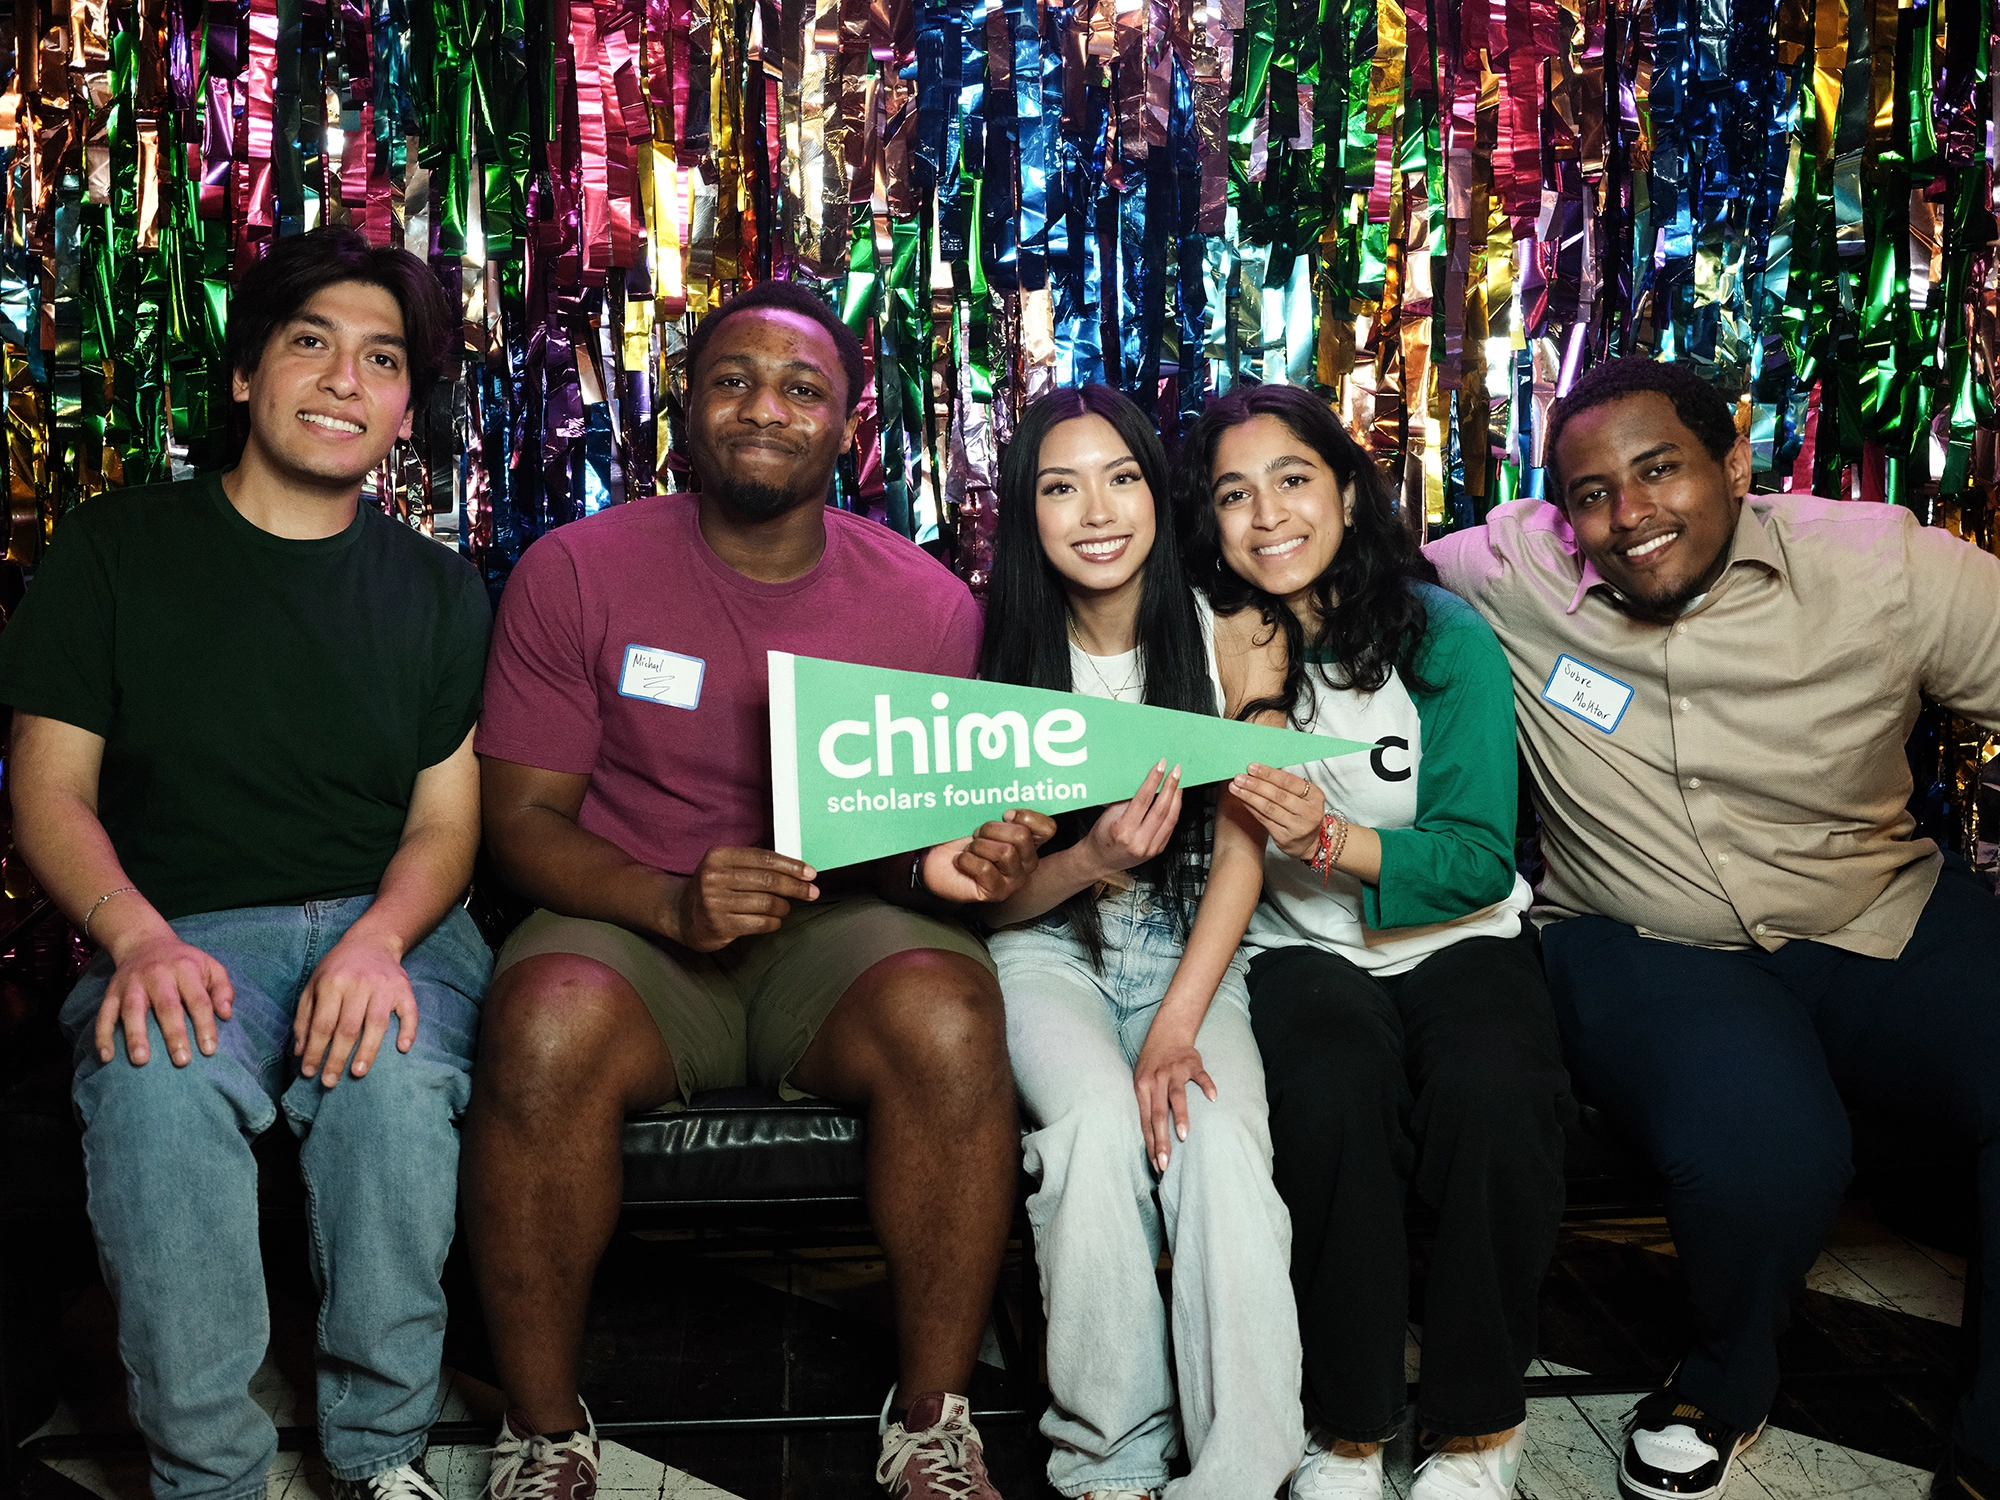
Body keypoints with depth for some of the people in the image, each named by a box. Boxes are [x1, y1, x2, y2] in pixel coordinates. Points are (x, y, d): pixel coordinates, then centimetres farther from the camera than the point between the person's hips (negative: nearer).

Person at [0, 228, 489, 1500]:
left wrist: (381, 938, -16)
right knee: (156, 1084, -34)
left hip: (390, 926, 1)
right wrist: (139, 938, -16)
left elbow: (447, 821, 6)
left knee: (393, 1082, -33)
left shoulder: (439, 592, 11)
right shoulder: (116, 550, 8)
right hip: (184, 928, 0)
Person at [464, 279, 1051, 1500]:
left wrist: (956, 864, -19)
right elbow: (521, 814, -2)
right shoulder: (576, 571, -1)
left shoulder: (927, 601, 1)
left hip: (843, 929, 1)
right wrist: (672, 903, -21)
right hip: (630, 921, 0)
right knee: (548, 1025, -33)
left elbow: (949, 819, 8)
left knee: (949, 1020, -32)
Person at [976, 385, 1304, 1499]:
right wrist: (1089, 860, -23)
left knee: (1223, 1135, -29)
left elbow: (1243, 851, -7)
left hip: (1190, 948, 1)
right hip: (1048, 950, 0)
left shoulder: (1224, 634, -2)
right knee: (1098, 1117, -30)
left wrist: (1179, 1022, -20)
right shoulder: (1005, 653, -2)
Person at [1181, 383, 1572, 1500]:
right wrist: (1248, 705, -20)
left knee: (1495, 1094, -31)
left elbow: (1483, 860, -10)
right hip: (1306, 950, 0)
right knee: (1333, 1094, -32)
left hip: (1458, 938, 0)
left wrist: (1335, 842, -27)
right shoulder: (1221, 651, -1)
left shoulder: (1446, 636, -5)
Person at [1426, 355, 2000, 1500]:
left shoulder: (1887, 566, -4)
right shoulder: (1514, 568, -4)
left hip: (1891, 923, 2)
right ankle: (1728, 1388, 6)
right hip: (1645, 953, -2)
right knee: (1760, 1150, -33)